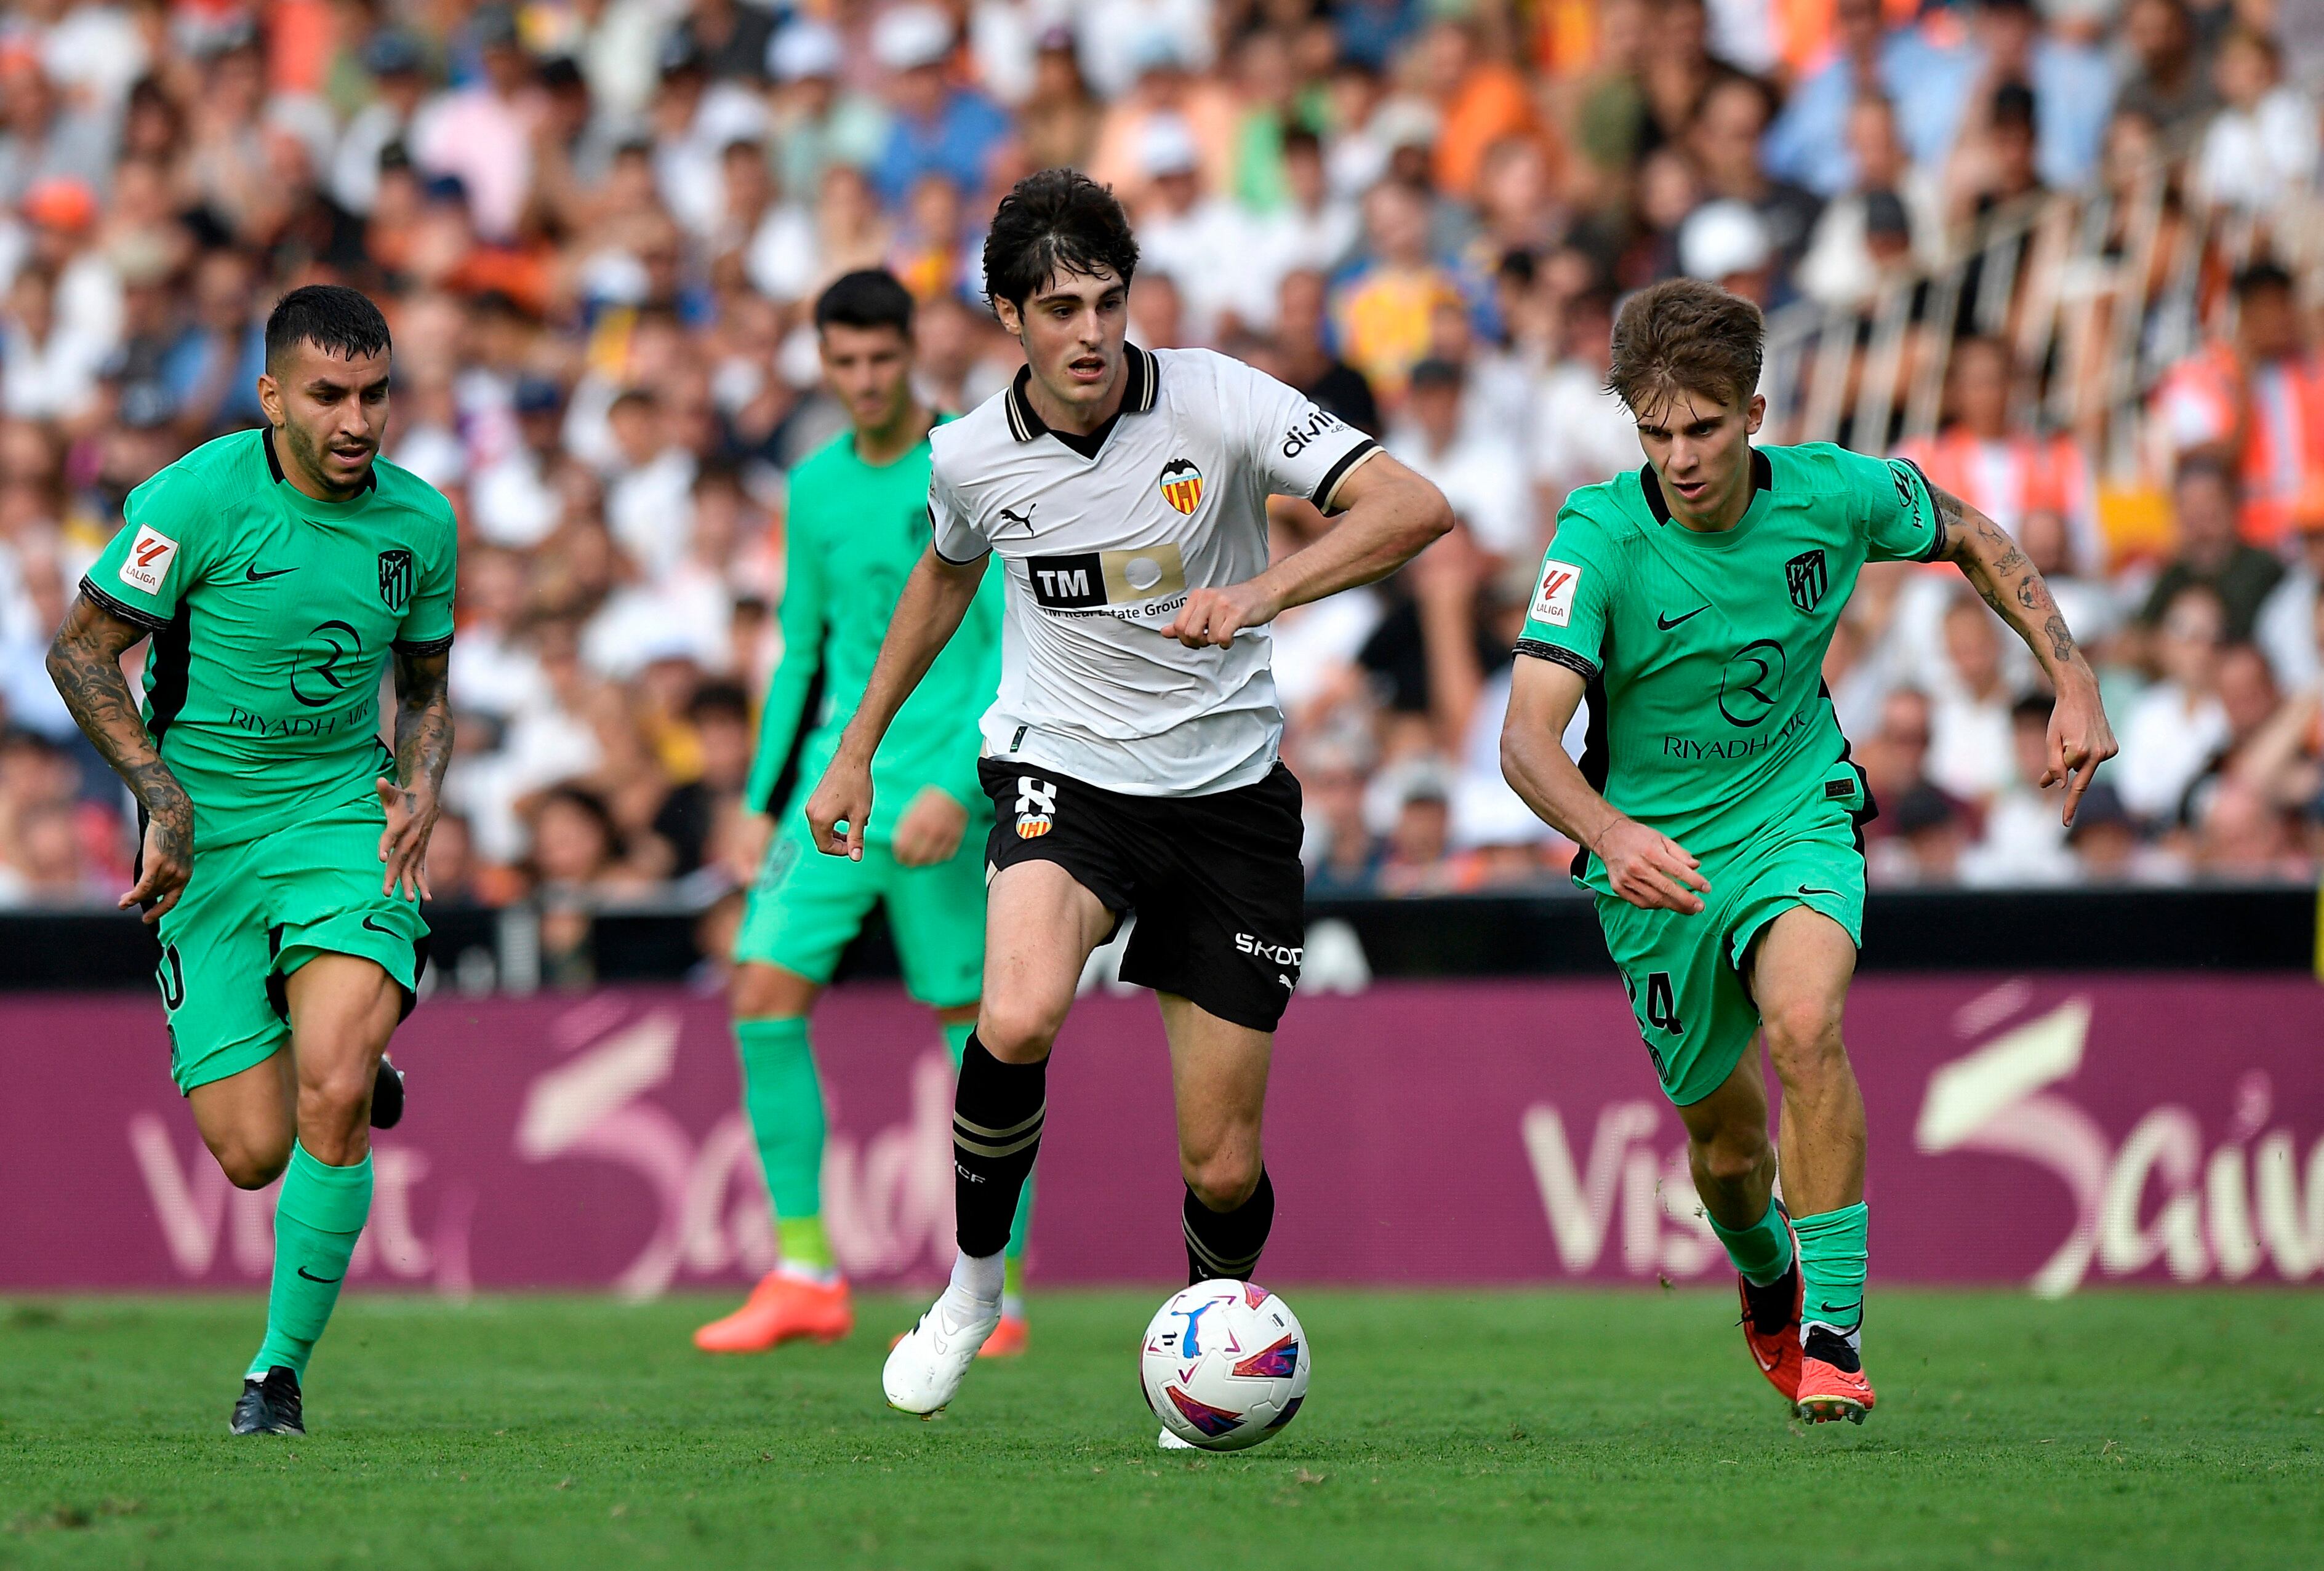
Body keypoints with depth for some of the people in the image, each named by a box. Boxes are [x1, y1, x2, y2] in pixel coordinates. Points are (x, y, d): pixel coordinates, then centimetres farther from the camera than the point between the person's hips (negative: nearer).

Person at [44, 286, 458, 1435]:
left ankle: (280, 1372, -7)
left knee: (332, 1098, -22)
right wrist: (162, 794, -16)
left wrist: (421, 792, -3)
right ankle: (348, 1071, 36)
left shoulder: (418, 521, 0)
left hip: (342, 818, 1)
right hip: (206, 842, -1)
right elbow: (81, 652, -7)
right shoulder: (198, 498, -13)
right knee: (250, 1152, -2)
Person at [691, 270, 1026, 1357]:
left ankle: (999, 1297, 5)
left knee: (976, 1024, -2)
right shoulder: (815, 487, 13)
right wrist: (763, 802, 17)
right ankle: (803, 1276, -2)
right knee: (765, 997, -7)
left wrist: (959, 786, -20)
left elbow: (1018, 647, -11)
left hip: (938, 794, -5)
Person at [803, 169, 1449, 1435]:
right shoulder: (971, 457, -5)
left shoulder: (1217, 402, -13)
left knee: (1223, 1168, -1)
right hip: (1061, 770, 0)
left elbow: (1414, 508, -20)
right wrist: (858, 746, 23)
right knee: (1020, 1020, -32)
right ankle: (972, 1283, -7)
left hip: (1227, 791, 0)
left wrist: (1263, 592, -34)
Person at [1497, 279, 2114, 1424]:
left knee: (1803, 1026, -30)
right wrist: (1610, 833, -51)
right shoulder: (1603, 535, -22)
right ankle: (1765, 1279, 47)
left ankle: (1834, 1331, -21)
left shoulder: (1833, 494, -14)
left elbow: (1969, 538, 8)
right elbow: (1528, 734, -32)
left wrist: (2071, 681, 0)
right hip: (1657, 855, 0)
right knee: (1726, 1137, 11)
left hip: (1797, 814, 0)